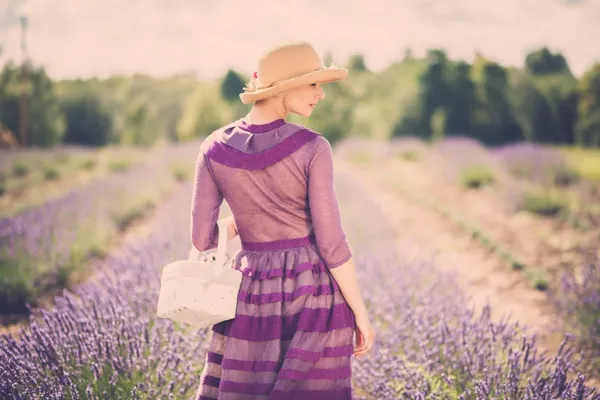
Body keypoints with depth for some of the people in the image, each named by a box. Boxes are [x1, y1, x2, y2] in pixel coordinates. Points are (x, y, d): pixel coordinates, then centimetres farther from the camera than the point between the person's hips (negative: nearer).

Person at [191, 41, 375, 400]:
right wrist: (361, 314, -4)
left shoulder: (215, 148, -2)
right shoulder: (312, 148, -13)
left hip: (251, 292, 3)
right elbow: (330, 240, -13)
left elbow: (202, 238, -1)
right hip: (313, 291, -3)